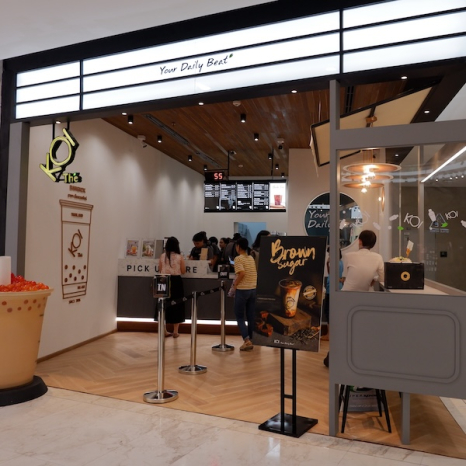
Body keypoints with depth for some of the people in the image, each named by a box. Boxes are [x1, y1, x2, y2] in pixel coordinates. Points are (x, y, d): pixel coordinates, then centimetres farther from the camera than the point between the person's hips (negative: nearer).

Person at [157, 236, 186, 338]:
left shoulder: (162, 256, -1)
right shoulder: (179, 257, -8)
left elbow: (160, 270, 7)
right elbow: (183, 271, -2)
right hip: (176, 281, -2)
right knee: (176, 305, 7)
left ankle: (163, 331, 16)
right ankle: (175, 331, 11)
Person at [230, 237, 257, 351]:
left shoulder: (238, 258, -10)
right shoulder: (251, 258, 11)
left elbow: (242, 273, -23)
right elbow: (255, 273, 12)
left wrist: (235, 284, -11)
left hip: (242, 290, -6)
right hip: (253, 289, 6)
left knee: (240, 317, 4)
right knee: (251, 317, 11)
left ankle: (247, 340, -6)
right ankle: (250, 340, 15)